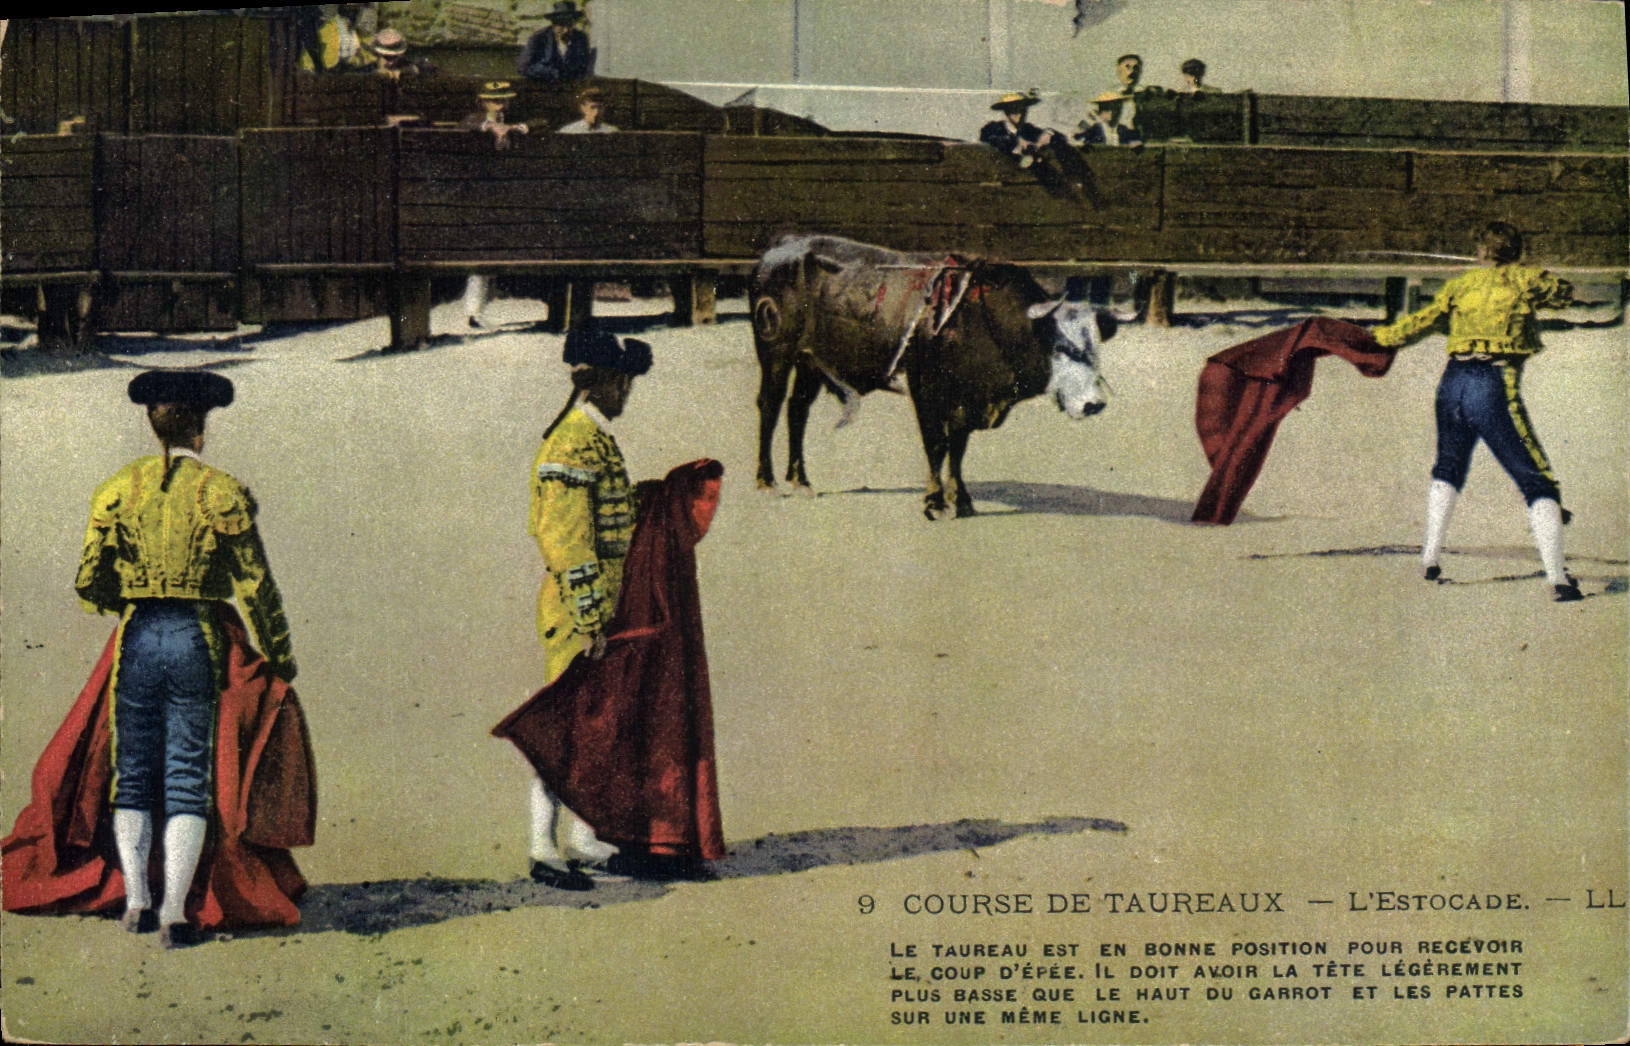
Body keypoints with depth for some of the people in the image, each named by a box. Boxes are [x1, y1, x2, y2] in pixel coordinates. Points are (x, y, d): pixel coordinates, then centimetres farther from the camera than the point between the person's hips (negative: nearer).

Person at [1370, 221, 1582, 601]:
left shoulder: (1461, 285, 15)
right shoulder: (1524, 279, 7)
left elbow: (1420, 321, 16)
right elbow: (1564, 294, 23)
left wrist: (1381, 336, 31)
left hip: (1453, 381, 4)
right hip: (1495, 387, -4)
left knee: (1448, 469, 27)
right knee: (1538, 481, -2)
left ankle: (1429, 559, 26)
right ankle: (1557, 579, -11)